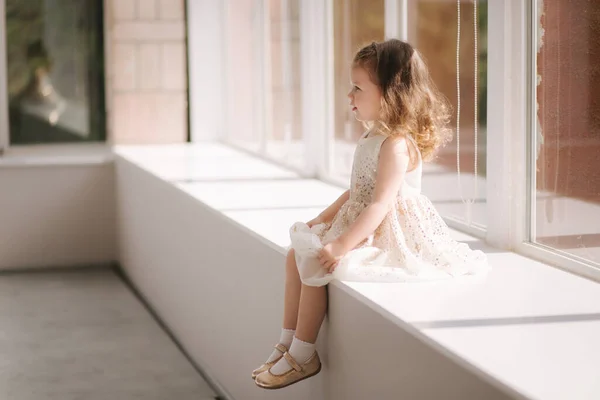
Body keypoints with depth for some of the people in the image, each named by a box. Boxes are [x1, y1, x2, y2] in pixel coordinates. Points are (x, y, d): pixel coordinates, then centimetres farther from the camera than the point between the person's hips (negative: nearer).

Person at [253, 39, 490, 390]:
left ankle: (302, 356, -7)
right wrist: (325, 217, 12)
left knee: (316, 264, -19)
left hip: (388, 235, -11)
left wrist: (342, 245, -29)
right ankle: (288, 342, 9)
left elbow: (380, 205, -27)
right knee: (296, 254, 7)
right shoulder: (374, 137, 11)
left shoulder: (396, 144, -21)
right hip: (363, 226, 11)